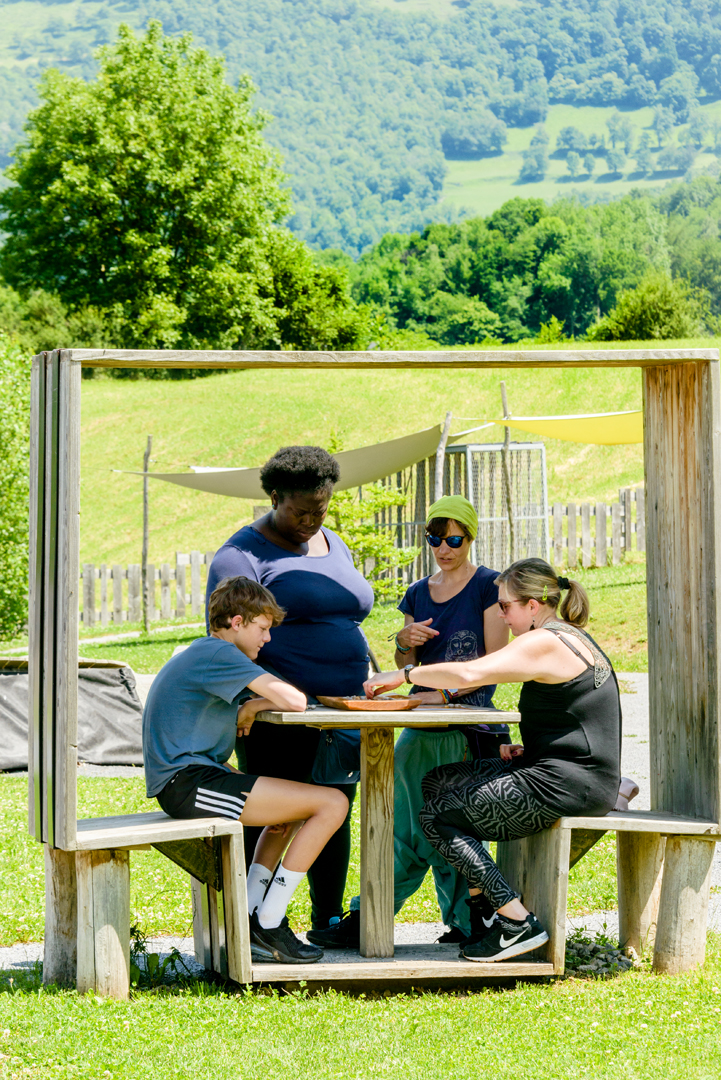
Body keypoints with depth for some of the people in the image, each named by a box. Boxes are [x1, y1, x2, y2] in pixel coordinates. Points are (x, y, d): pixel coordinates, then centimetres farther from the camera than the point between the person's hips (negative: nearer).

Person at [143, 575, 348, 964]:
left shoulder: (200, 653, 22)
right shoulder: (219, 653, -11)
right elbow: (295, 702, -19)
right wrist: (267, 702, 4)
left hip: (183, 780, 11)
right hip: (187, 782, -11)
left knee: (289, 812, 32)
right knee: (332, 804, -13)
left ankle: (246, 922, 21)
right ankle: (269, 927, -5)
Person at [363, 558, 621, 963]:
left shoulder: (545, 644, -15)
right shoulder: (576, 638, 17)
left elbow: (469, 674, -27)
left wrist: (402, 674, -14)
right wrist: (527, 749, 10)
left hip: (566, 785, -11)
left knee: (438, 817, -5)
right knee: (437, 783, 15)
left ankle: (518, 922, -7)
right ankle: (484, 907, 14)